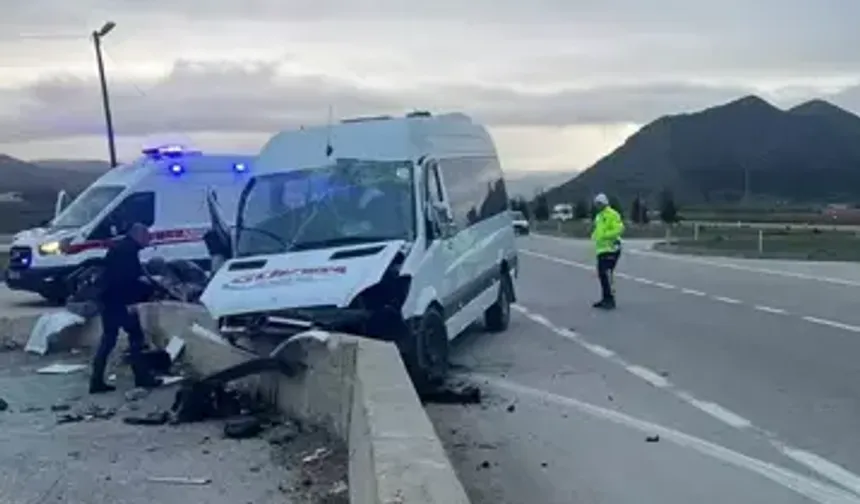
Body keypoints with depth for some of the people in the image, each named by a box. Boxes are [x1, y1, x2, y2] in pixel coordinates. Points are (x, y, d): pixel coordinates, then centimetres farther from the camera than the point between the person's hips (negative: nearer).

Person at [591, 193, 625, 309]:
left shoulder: (612, 215, -9)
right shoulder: (599, 216, 20)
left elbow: (619, 229, -19)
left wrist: (605, 235, -23)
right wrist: (594, 235, 9)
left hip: (611, 249, -10)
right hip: (601, 249, 10)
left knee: (607, 273, -16)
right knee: (602, 274, 11)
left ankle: (611, 299, -13)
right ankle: (605, 299, 20)